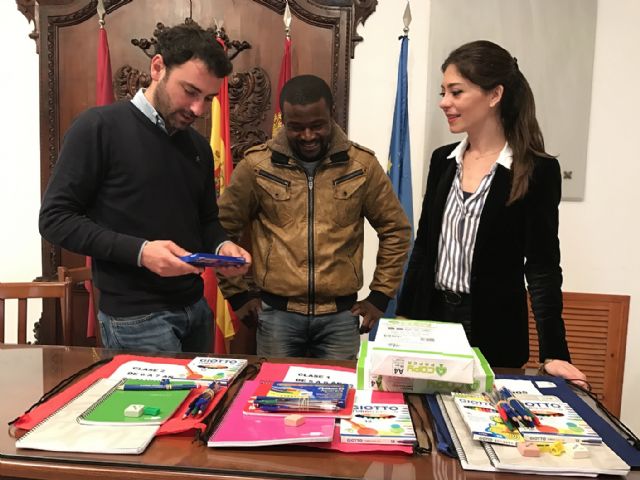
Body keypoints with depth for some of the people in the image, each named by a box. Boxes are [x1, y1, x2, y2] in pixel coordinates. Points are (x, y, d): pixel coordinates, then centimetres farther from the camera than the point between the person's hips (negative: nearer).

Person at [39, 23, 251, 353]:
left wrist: (221, 246, -6)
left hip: (194, 307, 7)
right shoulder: (100, 128, -10)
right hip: (135, 316, -6)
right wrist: (138, 251, -24)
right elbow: (56, 218, -12)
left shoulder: (199, 146, 10)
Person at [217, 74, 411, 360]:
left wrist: (380, 296, 4)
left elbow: (395, 229, 6)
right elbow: (221, 228, 5)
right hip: (277, 313, 0)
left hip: (340, 315, 1)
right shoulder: (257, 165, -4)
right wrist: (237, 295, 3)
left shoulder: (362, 164, -2)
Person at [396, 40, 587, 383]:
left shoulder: (537, 170, -10)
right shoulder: (442, 160, 4)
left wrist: (553, 352, -16)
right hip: (432, 316, 5)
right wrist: (403, 317, 9)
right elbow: (423, 246, 8)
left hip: (493, 328, -4)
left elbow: (542, 265, -10)